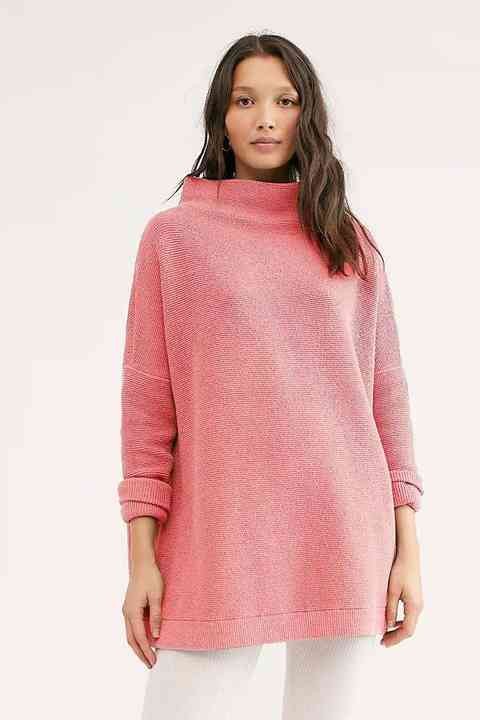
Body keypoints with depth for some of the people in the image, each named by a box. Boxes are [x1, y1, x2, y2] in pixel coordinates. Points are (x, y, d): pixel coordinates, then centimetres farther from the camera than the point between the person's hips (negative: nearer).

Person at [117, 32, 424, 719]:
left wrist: (408, 545, 4)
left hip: (345, 532, 2)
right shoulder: (172, 235, 6)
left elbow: (386, 393, 10)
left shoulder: (351, 243, 11)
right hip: (219, 535, -1)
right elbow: (147, 400, 3)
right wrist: (141, 555, -2)